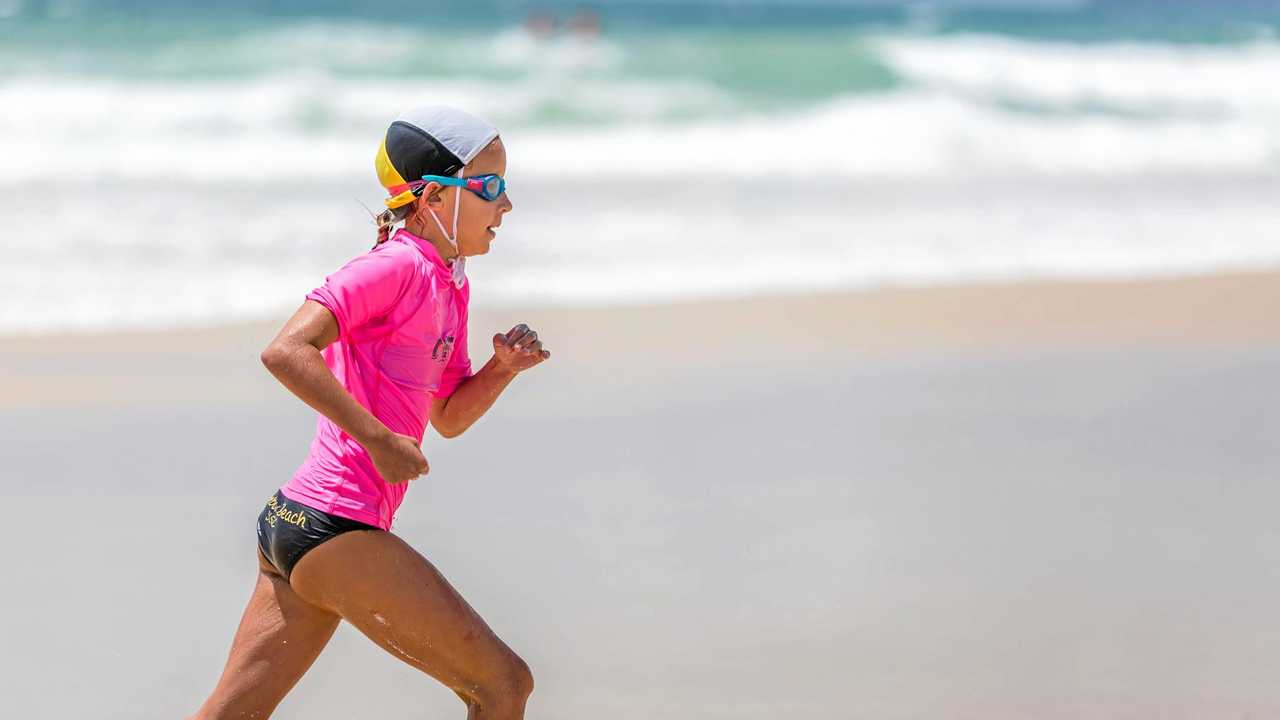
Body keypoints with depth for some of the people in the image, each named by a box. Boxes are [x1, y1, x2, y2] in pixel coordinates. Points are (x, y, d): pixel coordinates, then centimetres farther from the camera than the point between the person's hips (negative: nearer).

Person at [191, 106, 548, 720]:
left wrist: (503, 367, 7)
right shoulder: (395, 267, -12)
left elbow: (449, 417, 25)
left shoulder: (450, 286, 17)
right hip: (334, 529, -10)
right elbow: (286, 351, -23)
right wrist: (378, 439, -23)